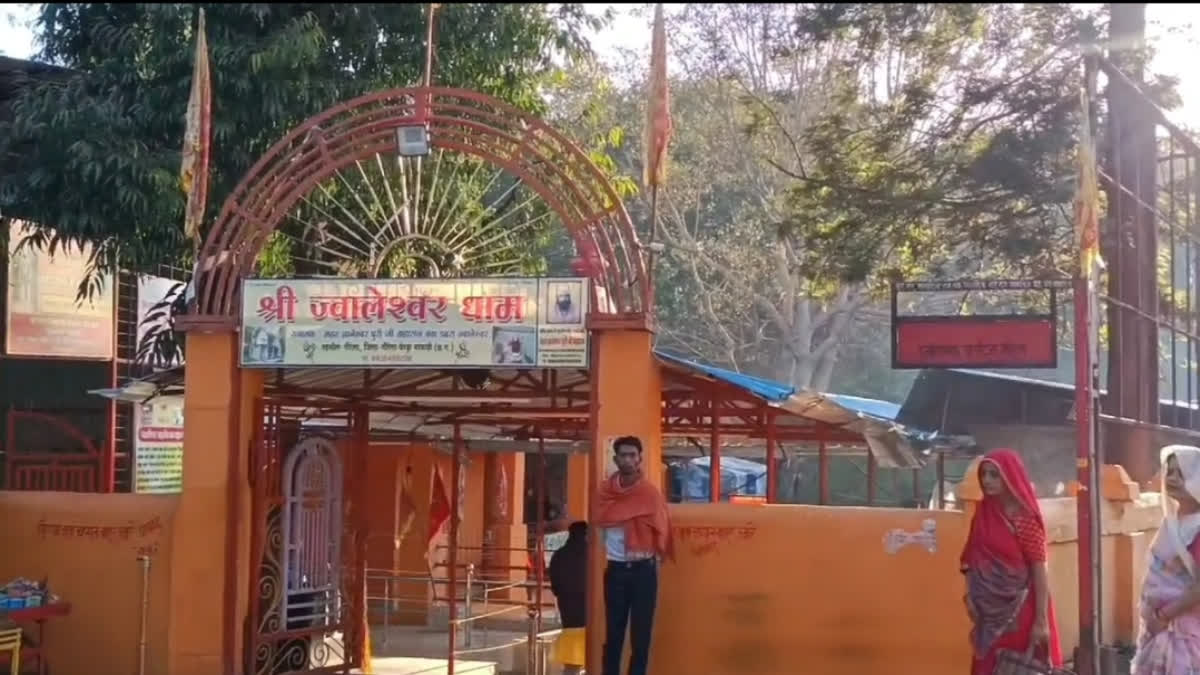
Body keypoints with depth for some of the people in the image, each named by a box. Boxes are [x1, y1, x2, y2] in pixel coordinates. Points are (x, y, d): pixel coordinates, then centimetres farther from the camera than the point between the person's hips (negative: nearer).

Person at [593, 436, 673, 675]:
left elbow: (661, 528, -1)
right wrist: (634, 511, -6)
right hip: (615, 569, 2)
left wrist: (656, 553, -6)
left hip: (643, 569, -2)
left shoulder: (650, 493, -4)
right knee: (613, 633, 5)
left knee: (641, 634, 1)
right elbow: (600, 518, -7)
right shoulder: (606, 490, 3)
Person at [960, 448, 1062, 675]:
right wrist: (970, 596, -1)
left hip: (1019, 608, -6)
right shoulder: (983, 514, 5)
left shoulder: (1025, 519, -13)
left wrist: (1041, 620, -17)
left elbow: (1040, 571, -14)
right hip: (991, 610, 6)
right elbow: (971, 561, 12)